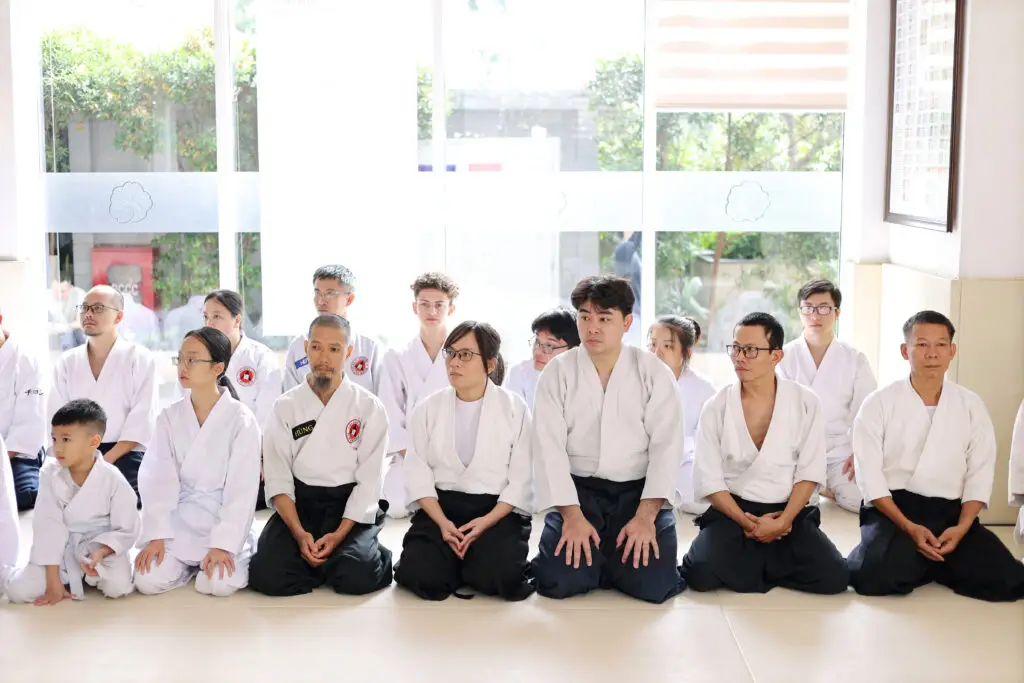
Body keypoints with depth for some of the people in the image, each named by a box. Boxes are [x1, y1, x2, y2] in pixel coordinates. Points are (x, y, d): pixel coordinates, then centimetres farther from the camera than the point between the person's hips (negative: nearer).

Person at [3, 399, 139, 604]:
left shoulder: (113, 480, -15)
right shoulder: (50, 475, -9)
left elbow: (126, 530, -8)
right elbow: (48, 526, -10)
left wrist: (101, 552, -29)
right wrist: (53, 580, -15)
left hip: (102, 546, -2)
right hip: (61, 548, 2)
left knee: (118, 585, -32)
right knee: (18, 590, -17)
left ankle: (91, 575, 4)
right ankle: (69, 576, 9)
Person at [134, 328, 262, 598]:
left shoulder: (241, 419, -10)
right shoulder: (169, 418, 1)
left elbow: (242, 488, -13)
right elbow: (158, 479, -3)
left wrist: (223, 544, -20)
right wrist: (156, 536, -13)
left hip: (224, 520, -3)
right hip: (178, 520, 3)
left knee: (219, 584, -26)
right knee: (149, 581, -19)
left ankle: (238, 554, 9)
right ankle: (189, 564, 13)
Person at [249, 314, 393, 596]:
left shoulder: (370, 408, 0)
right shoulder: (286, 406, 4)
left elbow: (368, 481, -5)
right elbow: (278, 479, -3)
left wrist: (340, 534, -18)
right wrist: (299, 534, -17)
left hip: (350, 508, -1)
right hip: (298, 505, 2)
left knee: (355, 576, -29)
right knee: (267, 576, -25)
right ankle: (330, 562, 2)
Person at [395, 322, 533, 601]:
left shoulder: (515, 408, -1)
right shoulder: (428, 409, 6)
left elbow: (521, 478, -5)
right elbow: (418, 473, -1)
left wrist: (486, 522, -18)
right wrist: (442, 522, -16)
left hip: (497, 509, -2)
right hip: (439, 507, 2)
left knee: (498, 576, -29)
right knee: (420, 575, -24)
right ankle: (458, 563, 9)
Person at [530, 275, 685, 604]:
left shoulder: (654, 373, 0)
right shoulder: (557, 373, 1)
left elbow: (666, 445, -6)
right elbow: (549, 449, -6)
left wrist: (646, 515, -19)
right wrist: (572, 515, -18)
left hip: (640, 491, 0)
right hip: (577, 491, 0)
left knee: (653, 584, -19)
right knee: (560, 581, -20)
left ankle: (612, 560, 15)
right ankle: (598, 560, 14)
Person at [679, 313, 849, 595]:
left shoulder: (805, 402, -1)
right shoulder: (716, 407, -1)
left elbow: (810, 472, -3)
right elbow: (709, 479, -4)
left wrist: (782, 521, -15)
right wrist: (746, 522, -15)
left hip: (790, 512, 1)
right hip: (732, 511, -1)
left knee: (833, 576, -22)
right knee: (702, 574, -28)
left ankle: (754, 564, 4)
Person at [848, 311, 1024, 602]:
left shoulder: (971, 406, 7)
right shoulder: (879, 403, -2)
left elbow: (980, 474, 3)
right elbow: (869, 476, -7)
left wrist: (961, 527, -13)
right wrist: (909, 527, -18)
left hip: (950, 512, 3)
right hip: (892, 509, -3)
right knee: (876, 577, -33)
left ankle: (928, 563, 7)